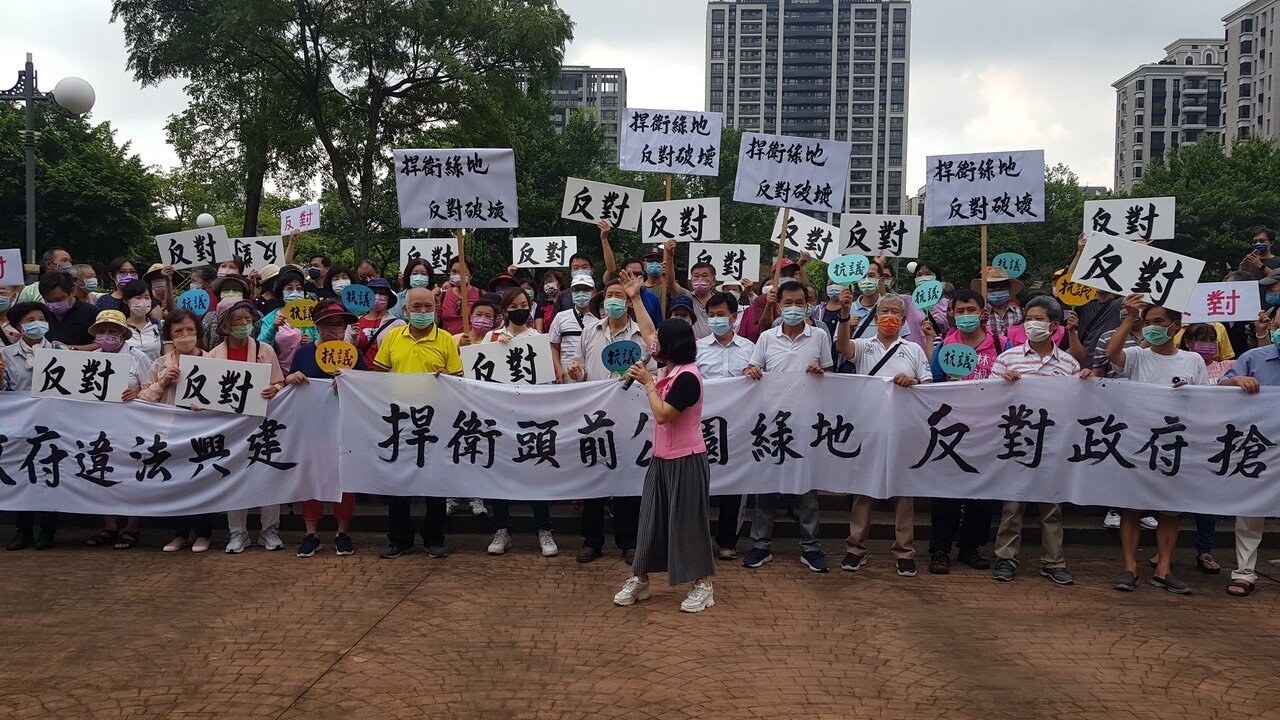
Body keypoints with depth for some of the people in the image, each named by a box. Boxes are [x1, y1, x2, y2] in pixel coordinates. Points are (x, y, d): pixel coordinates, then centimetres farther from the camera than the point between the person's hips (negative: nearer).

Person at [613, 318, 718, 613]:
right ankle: (639, 580, 21)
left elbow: (662, 414, -24)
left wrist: (648, 383, -18)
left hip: (686, 461, -9)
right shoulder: (670, 371, 5)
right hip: (663, 458, 9)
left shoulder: (687, 377, -21)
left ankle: (703, 584, 14)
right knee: (652, 516, 12)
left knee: (688, 520, 0)